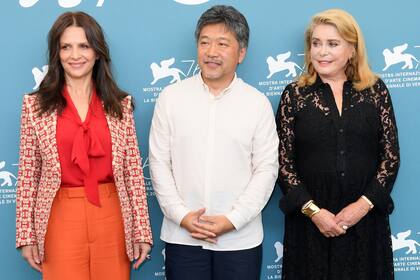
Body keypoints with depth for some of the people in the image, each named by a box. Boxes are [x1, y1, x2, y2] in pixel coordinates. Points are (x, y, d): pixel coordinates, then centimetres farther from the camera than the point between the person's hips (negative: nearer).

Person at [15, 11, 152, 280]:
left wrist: (142, 230, -1)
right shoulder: (35, 105, 1)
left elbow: (133, 171, 2)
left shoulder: (121, 104, 3)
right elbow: (28, 175, 0)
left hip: (111, 219, 1)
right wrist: (26, 235, -2)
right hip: (60, 221, -1)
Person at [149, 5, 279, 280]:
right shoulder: (171, 97, 1)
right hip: (182, 237, 1)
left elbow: (266, 169, -2)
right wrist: (181, 215, -8)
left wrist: (233, 219, -11)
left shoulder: (258, 103, 0)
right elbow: (159, 163, 1)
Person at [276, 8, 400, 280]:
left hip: (366, 218, 1)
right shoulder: (295, 94, 0)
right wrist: (312, 210, -10)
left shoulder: (376, 90, 3)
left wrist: (364, 204, -9)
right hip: (310, 221, -1)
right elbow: (283, 162, -2)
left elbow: (391, 156, 1)